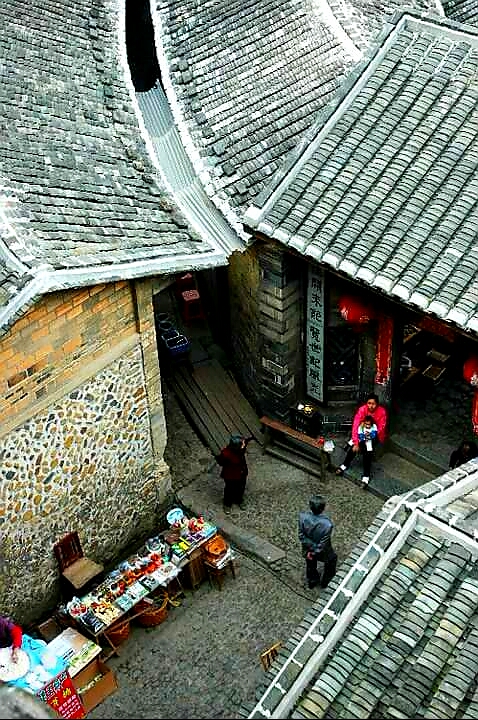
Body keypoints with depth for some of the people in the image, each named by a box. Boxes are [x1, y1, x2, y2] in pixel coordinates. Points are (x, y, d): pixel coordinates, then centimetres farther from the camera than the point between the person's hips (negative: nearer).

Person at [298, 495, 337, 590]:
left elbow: (301, 535, -18)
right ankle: (325, 581, 55)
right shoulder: (327, 524, -41)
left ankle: (311, 582, 61)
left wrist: (311, 549, -7)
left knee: (310, 564, 33)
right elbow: (323, 544, -28)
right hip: (323, 553, -3)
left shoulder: (303, 516, -31)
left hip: (308, 549, 3)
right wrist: (314, 553, -11)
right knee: (332, 559, 32)